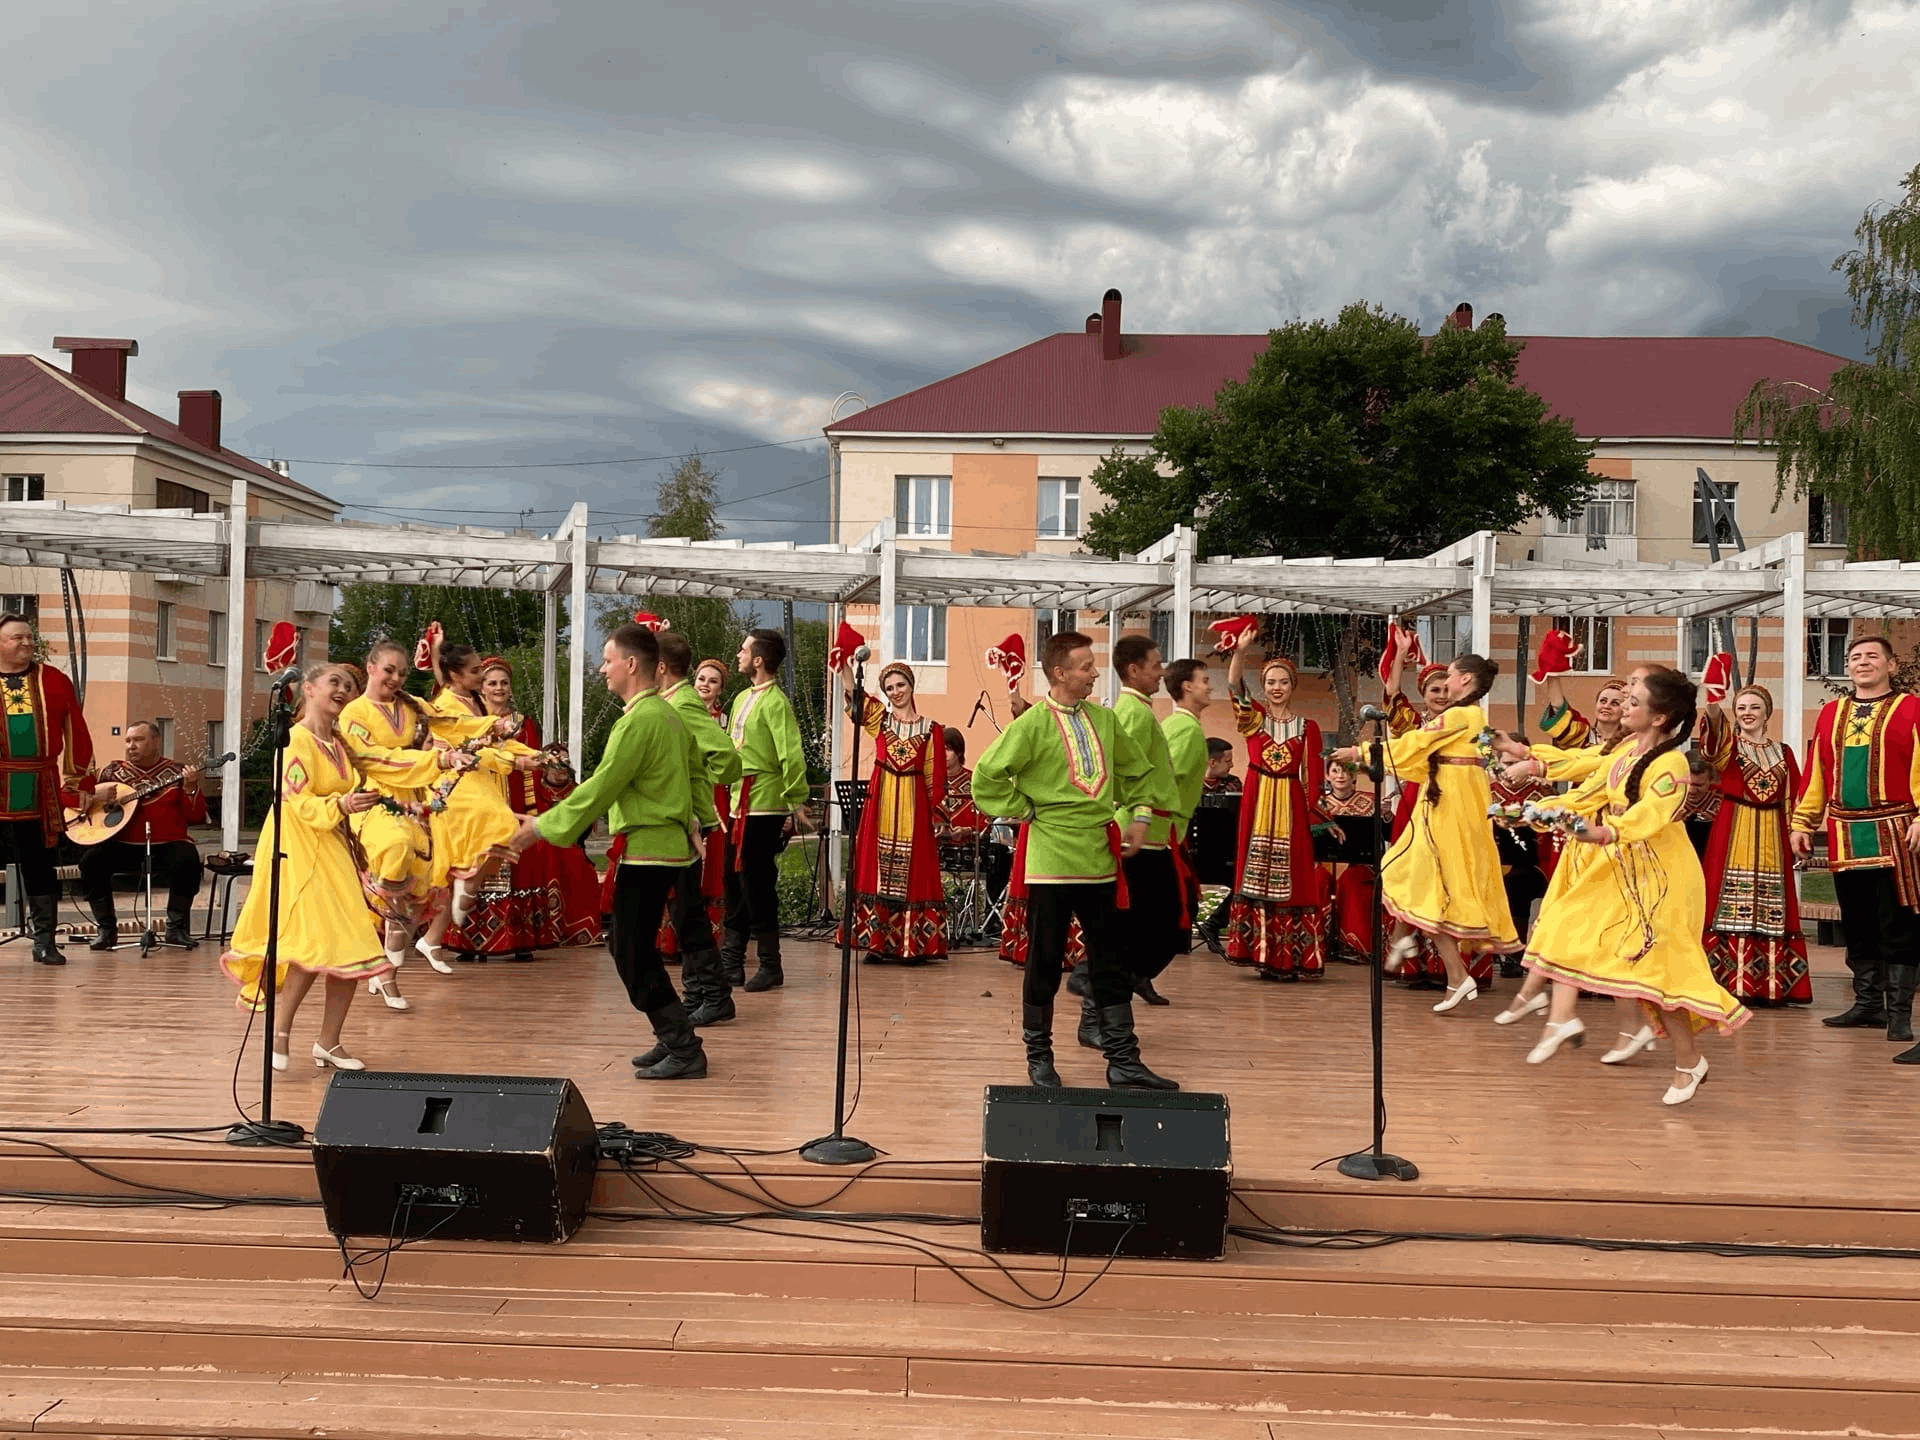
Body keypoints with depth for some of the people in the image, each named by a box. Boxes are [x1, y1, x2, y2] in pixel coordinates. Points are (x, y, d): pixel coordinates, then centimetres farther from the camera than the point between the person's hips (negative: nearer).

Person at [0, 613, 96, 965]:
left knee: (39, 865, 8)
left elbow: (76, 731, 7)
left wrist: (80, 779, 5)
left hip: (39, 792, 2)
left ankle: (44, 940, 14)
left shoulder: (54, 681, 7)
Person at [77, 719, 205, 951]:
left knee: (187, 859, -31)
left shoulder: (176, 773, 10)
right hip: (122, 847, 2)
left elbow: (197, 817, 2)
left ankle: (176, 927, -13)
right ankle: (106, 928, -11)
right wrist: (93, 792, -7)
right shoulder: (113, 771, 14)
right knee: (92, 858, -26)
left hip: (166, 846, -1)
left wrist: (191, 789, -15)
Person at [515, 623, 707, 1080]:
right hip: (670, 844, 10)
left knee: (634, 957, -3)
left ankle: (683, 1051, 0)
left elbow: (601, 788, -18)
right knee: (632, 950, 16)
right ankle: (676, 1042, 20)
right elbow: (693, 775, 17)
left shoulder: (638, 720, -16)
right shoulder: (667, 714, 13)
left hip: (647, 850, -10)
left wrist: (543, 827, -11)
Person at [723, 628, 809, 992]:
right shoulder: (743, 698, 16)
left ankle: (770, 967, 5)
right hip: (740, 803, 9)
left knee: (757, 886, -4)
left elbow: (792, 756, -19)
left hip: (764, 807, -9)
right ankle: (731, 963, 21)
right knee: (734, 883, 13)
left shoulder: (775, 702, -13)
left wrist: (796, 805, -19)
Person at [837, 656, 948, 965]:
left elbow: (935, 777, 5)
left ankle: (913, 945, 3)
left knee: (912, 872, -1)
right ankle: (878, 943, 5)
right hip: (881, 802, 1)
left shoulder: (930, 729, 6)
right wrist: (847, 671, -28)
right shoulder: (879, 718, 8)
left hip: (914, 806, -1)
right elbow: (857, 700, -12)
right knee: (877, 868, 0)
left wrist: (933, 809, -4)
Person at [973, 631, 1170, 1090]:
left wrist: (1139, 815, 11)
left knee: (1110, 963, 8)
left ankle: (1123, 1061, 14)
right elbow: (987, 778, -8)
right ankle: (1038, 1057, 18)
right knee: (1045, 961, 4)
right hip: (1050, 859, -5)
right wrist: (1025, 811, -7)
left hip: (1100, 858, 5)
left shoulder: (1103, 718, 9)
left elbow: (1134, 770, 23)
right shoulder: (1034, 723, -8)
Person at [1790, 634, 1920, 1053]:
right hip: (1843, 836, 5)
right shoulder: (1831, 714, 14)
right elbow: (1815, 772, 13)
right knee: (1857, 925, 11)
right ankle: (1868, 1003, 20)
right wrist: (1802, 823, 9)